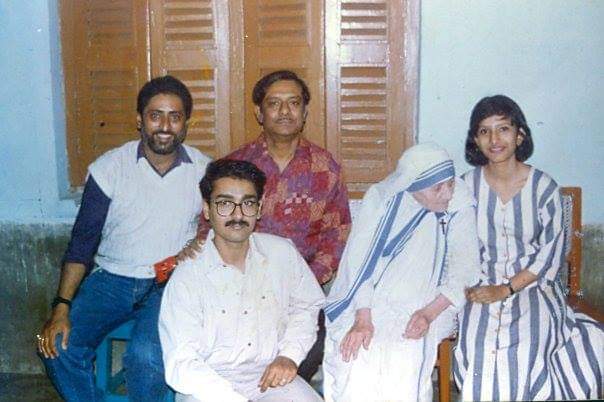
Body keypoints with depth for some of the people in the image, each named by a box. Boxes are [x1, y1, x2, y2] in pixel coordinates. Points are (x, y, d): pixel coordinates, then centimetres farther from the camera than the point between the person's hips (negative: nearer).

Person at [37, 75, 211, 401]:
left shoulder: (204, 171, -1)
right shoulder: (108, 168, -3)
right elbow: (83, 240, -2)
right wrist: (61, 307, -11)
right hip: (111, 278, 2)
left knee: (146, 355, -29)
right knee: (58, 347, -20)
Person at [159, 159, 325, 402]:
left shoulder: (283, 252, 0)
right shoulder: (186, 278, -12)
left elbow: (306, 305, 16)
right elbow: (181, 364, -17)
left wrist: (289, 354, 0)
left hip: (271, 377, 4)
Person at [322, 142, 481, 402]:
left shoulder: (460, 208, 0)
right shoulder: (381, 198, -3)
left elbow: (464, 267, -1)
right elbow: (360, 260, -6)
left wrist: (429, 313, -16)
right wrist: (362, 319, -18)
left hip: (420, 311, 0)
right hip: (366, 305, 0)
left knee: (402, 377, -28)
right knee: (355, 371, -26)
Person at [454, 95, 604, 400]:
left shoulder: (544, 187, -3)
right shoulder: (467, 186, 1)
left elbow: (551, 252, -4)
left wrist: (505, 289, -13)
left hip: (531, 285, 0)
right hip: (481, 287, 1)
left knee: (523, 348, -29)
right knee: (479, 349, -28)